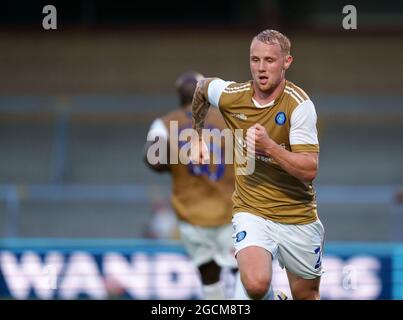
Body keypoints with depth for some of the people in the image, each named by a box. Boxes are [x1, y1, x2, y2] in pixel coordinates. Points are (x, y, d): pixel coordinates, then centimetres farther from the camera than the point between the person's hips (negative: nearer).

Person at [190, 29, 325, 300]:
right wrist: (197, 135, 26)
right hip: (251, 211, 1)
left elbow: (310, 170, -21)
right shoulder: (231, 95, -6)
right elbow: (202, 87, 20)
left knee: (306, 295, 12)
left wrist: (269, 146, -33)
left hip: (298, 215, 0)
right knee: (256, 285, -25)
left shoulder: (299, 104, -15)